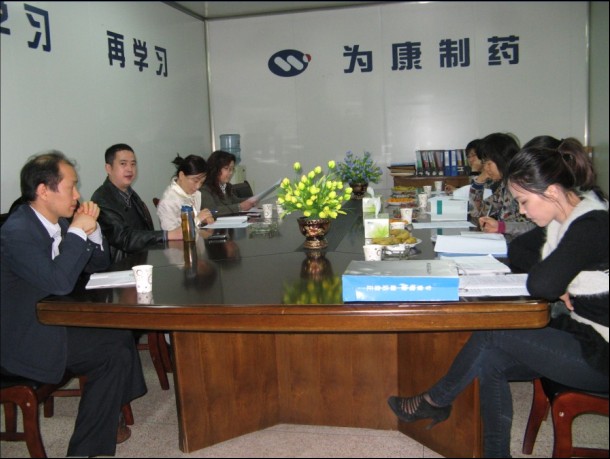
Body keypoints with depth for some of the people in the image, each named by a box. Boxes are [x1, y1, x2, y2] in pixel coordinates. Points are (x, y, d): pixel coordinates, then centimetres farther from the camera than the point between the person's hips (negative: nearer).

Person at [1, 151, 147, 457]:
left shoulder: (58, 222, 3)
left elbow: (98, 264, 11)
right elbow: (59, 282, -34)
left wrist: (92, 228, -7)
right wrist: (78, 231, -26)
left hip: (52, 320, 9)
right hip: (27, 340, -9)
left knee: (123, 330, 4)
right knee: (117, 353, -13)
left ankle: (104, 422, 19)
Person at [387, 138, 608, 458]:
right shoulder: (566, 218, 4)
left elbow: (541, 285, -32)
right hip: (580, 334, 8)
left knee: (491, 336, -14)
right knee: (490, 361, -7)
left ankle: (436, 402, 9)